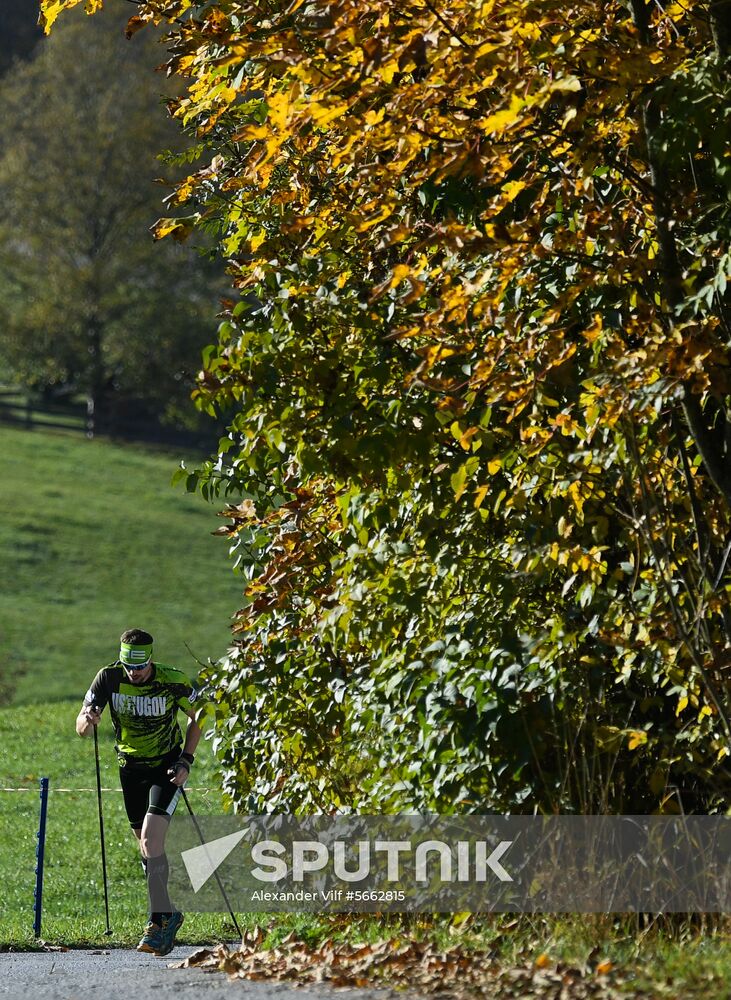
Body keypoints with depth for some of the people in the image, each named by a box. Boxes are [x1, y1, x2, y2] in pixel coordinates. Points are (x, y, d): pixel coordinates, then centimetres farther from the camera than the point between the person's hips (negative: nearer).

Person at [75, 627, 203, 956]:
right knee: (147, 846, 10)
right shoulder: (109, 678, -14)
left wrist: (186, 760, -11)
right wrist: (88, 721, -39)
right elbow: (81, 727, -14)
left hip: (166, 767, -4)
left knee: (151, 841, -19)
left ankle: (158, 922, -19)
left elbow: (197, 717, -2)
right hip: (131, 766, 4)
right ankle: (168, 913, 28)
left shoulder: (172, 681, -19)